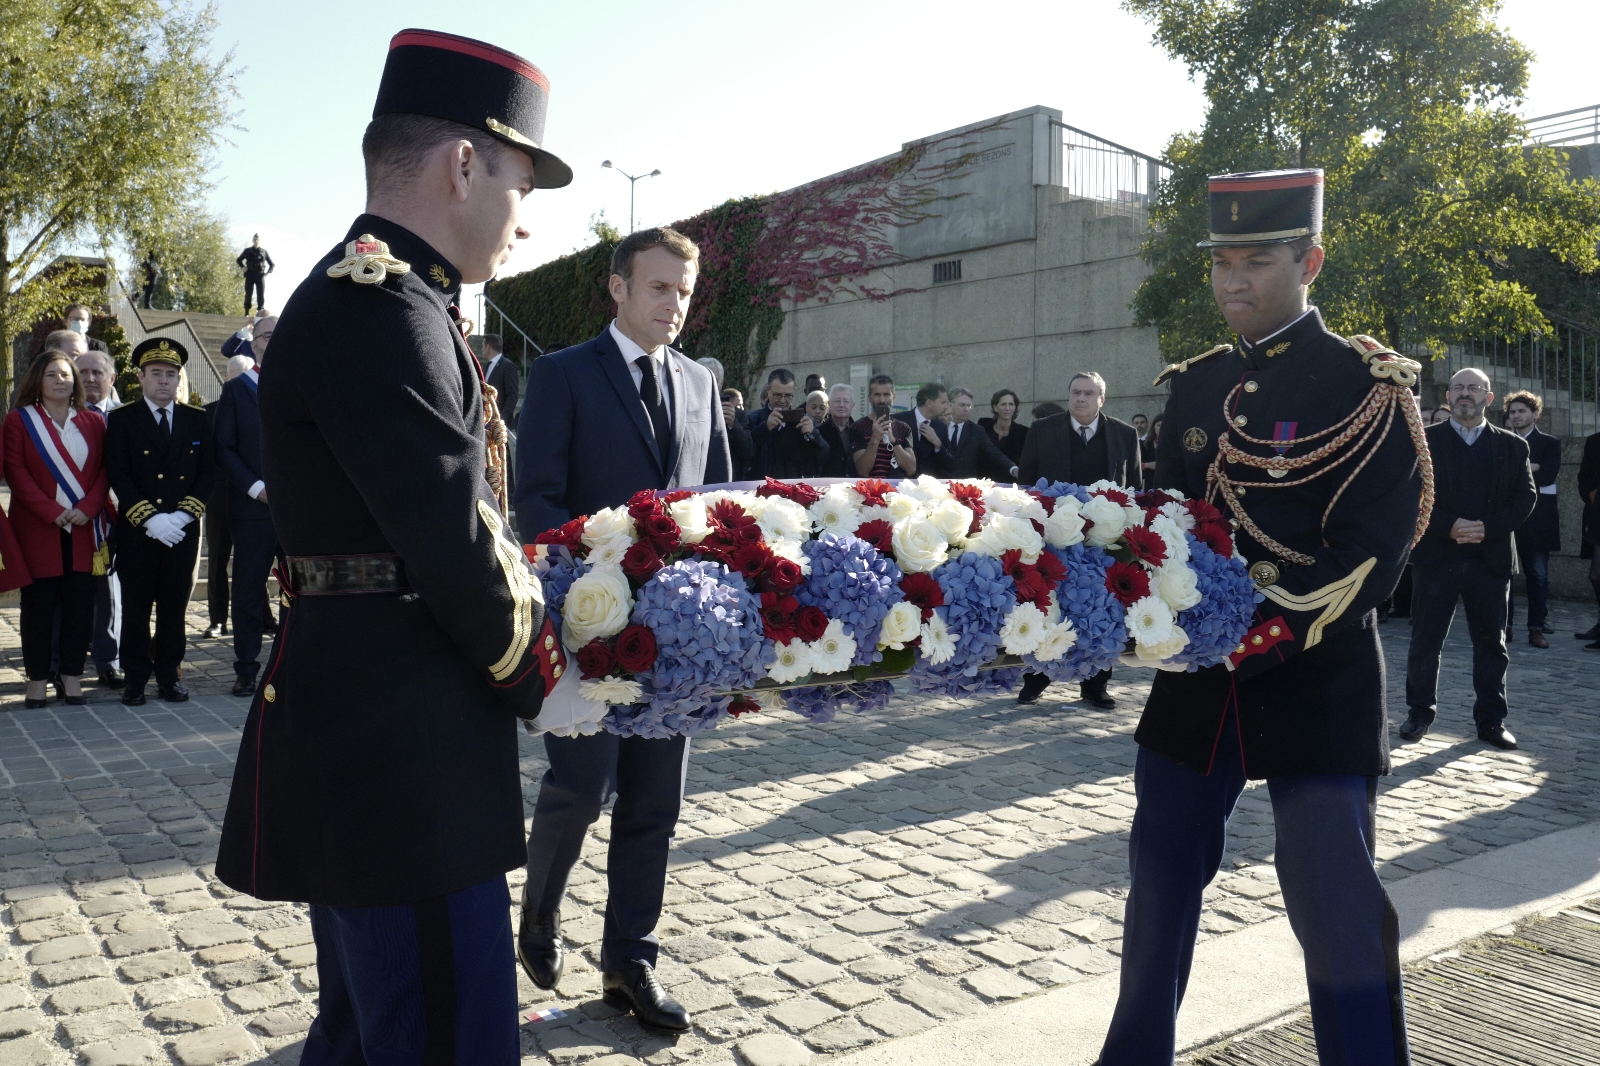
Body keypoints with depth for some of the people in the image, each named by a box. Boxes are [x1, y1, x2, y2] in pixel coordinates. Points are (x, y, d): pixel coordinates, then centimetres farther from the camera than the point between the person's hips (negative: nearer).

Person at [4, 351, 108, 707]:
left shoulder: (94, 422, 10)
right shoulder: (19, 419, 5)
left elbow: (104, 470, 5)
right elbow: (15, 470, -4)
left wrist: (87, 508, -11)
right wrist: (52, 511, -14)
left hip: (84, 528, 2)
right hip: (37, 529, -2)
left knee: (80, 604, 1)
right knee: (38, 604, 1)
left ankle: (72, 676, 9)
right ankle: (37, 680, 8)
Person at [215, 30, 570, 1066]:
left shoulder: (363, 297, 17)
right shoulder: (380, 308, -17)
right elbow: (454, 543, -20)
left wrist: (526, 599, 11)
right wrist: (538, 670, -5)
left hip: (356, 743, 11)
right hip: (399, 751, -11)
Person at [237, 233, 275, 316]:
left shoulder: (264, 252, 11)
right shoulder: (248, 251, 11)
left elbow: (272, 264, 16)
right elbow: (239, 260, 21)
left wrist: (268, 272, 1)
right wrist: (242, 267, 2)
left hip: (260, 276, 0)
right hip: (250, 275, 0)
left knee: (261, 295, -5)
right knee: (248, 294, -3)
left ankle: (261, 312, -4)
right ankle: (246, 313, -3)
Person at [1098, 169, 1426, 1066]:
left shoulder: (1367, 385, -6)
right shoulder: (1197, 385, 10)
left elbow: (1372, 548, -14)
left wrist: (1273, 632, -24)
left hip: (1318, 682, -5)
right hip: (1198, 674, 6)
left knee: (1337, 903, -3)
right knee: (1164, 875, 14)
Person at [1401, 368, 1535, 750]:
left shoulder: (1512, 446, 9)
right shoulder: (1424, 441, 3)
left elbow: (1526, 496, 2)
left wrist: (1488, 528, -13)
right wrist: (1449, 526, -17)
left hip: (1491, 558, 2)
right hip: (1435, 556, -2)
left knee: (1491, 643, 7)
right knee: (1425, 641, 3)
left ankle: (1491, 720, 17)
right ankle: (1419, 712, 16)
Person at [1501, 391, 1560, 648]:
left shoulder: (1550, 443, 6)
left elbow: (1547, 476, -10)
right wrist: (1530, 468, -11)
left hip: (1536, 518, -2)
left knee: (1538, 575, 1)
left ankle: (1537, 627, 5)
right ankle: (1504, 625, 7)